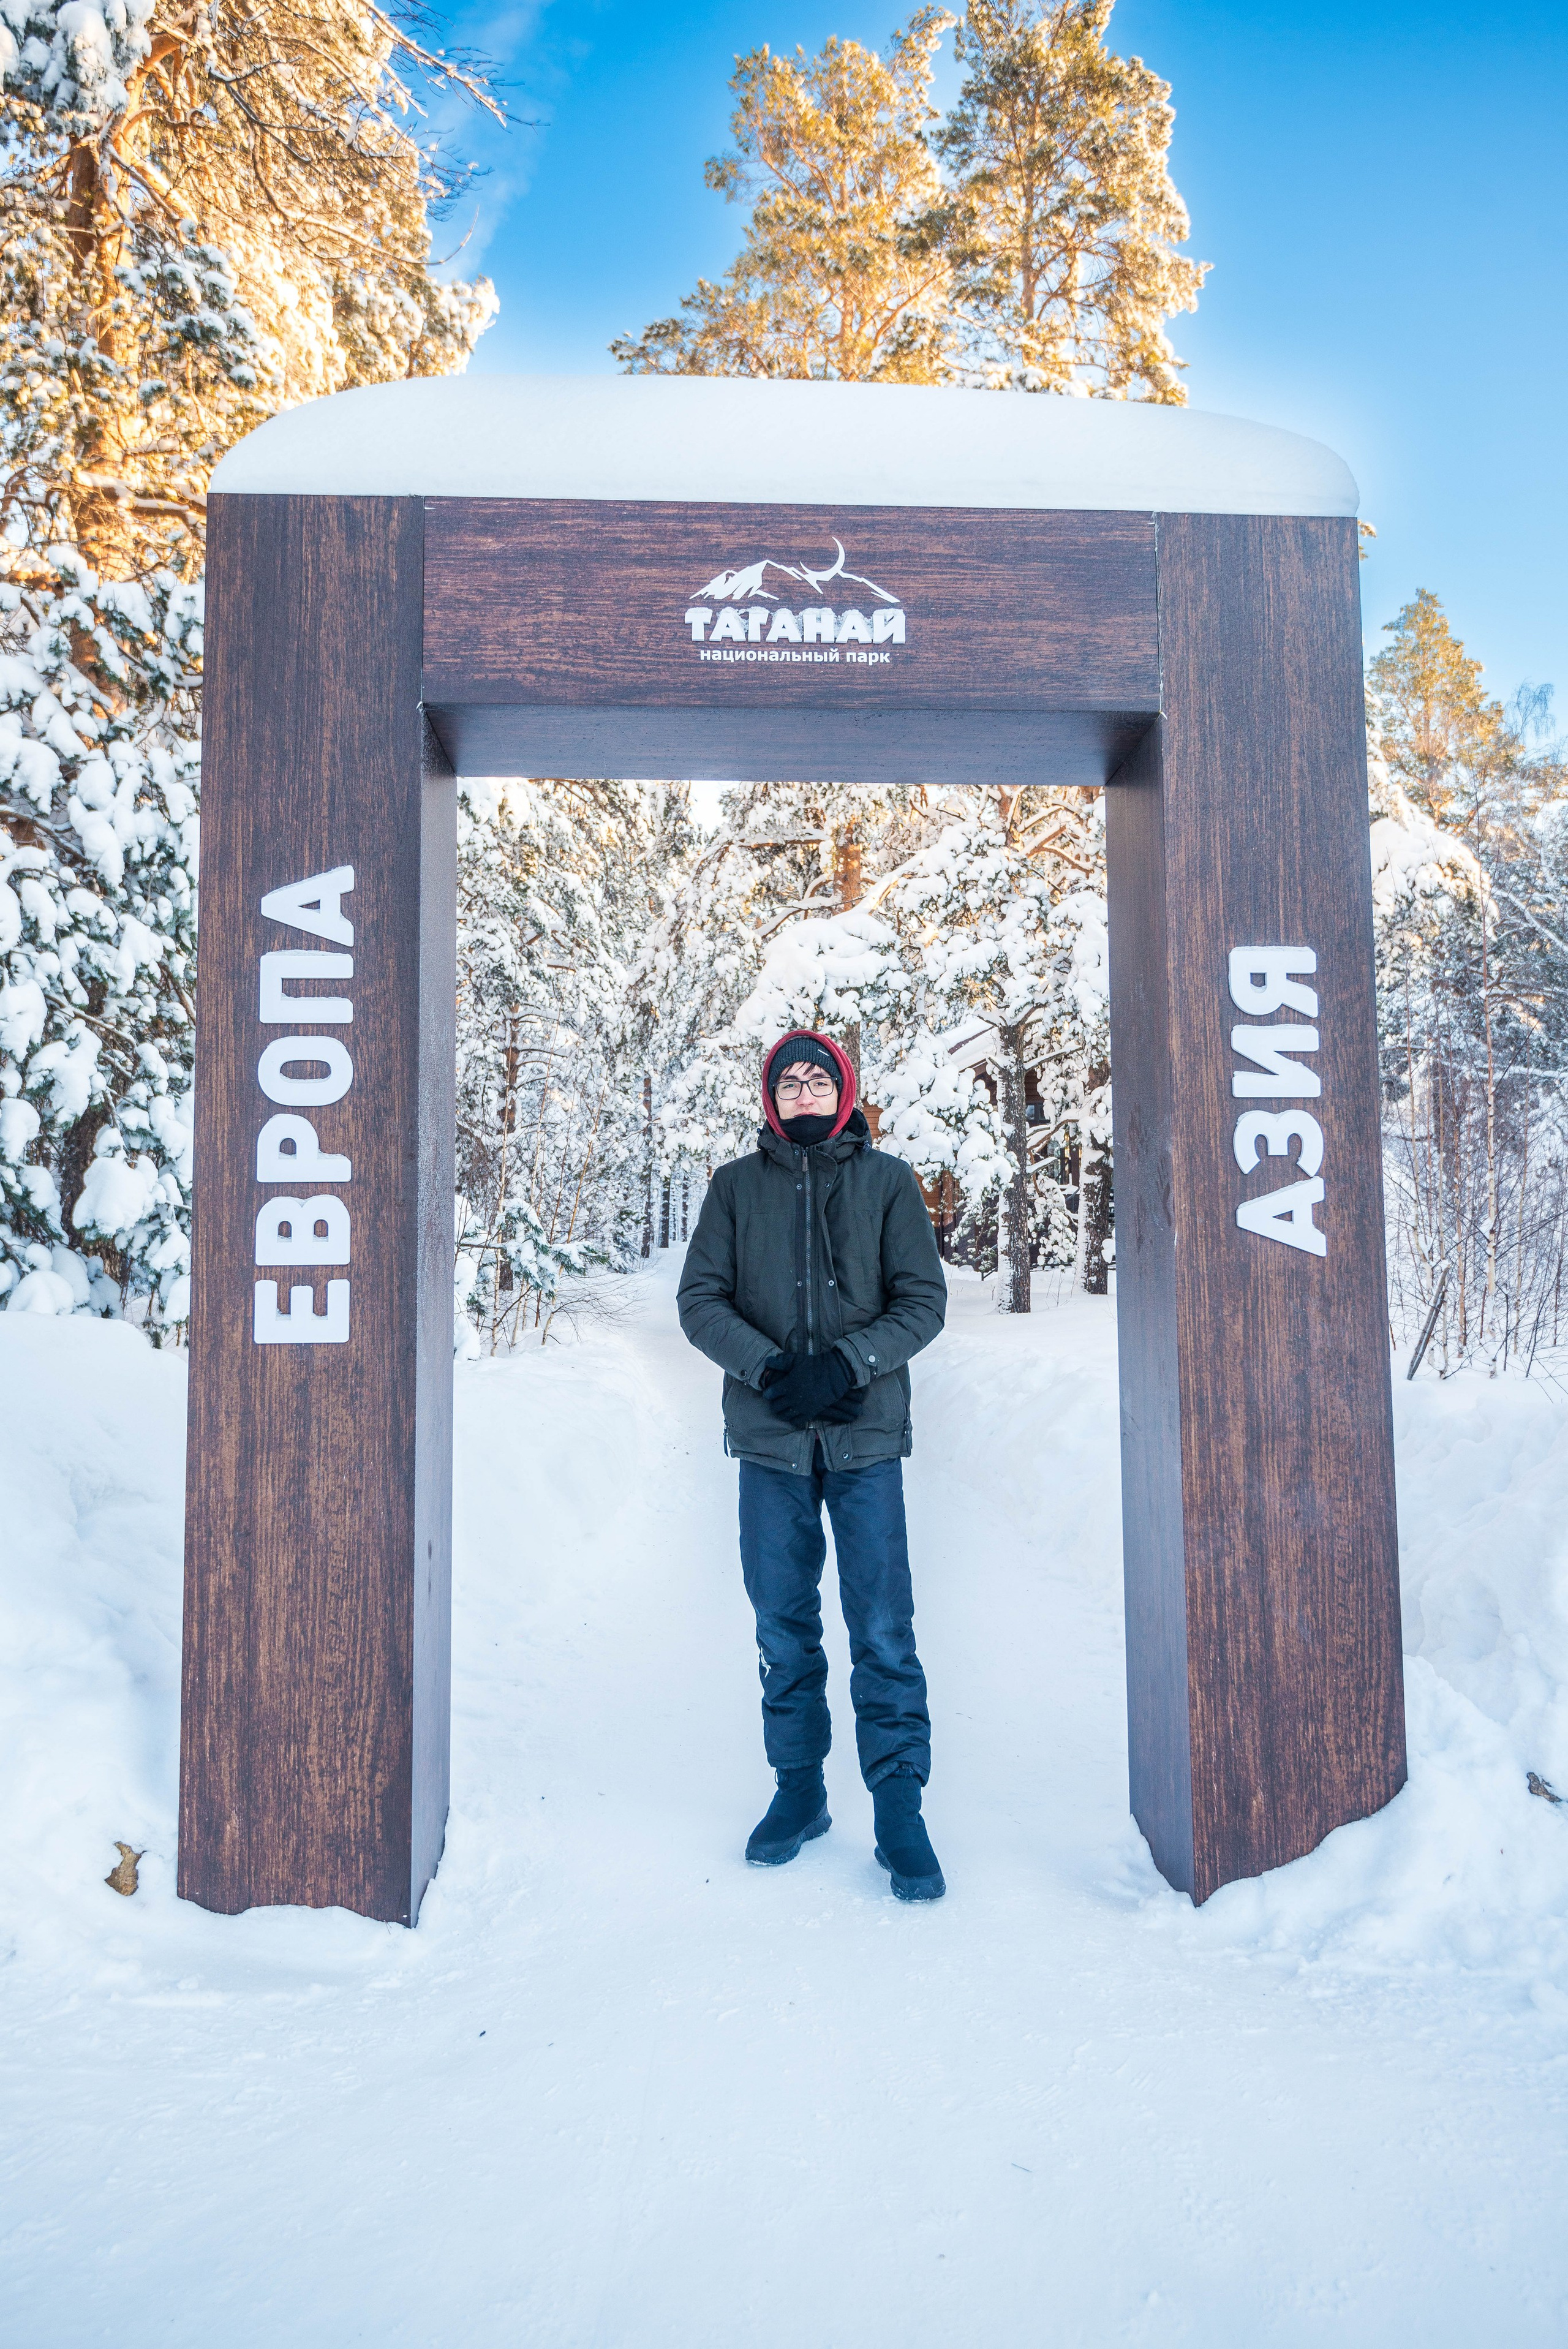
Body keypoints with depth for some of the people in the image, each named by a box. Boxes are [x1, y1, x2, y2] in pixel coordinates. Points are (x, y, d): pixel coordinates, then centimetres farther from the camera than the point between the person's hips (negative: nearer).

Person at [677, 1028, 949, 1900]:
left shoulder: (888, 1181, 4)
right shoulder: (737, 1186, 7)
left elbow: (923, 1300, 0)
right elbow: (701, 1300, 2)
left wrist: (846, 1363, -14)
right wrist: (769, 1368, -14)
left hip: (867, 1435, -1)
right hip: (770, 1438, 2)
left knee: (884, 1630, -2)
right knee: (784, 1627, 10)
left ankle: (900, 1810, 8)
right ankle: (800, 1789, 25)